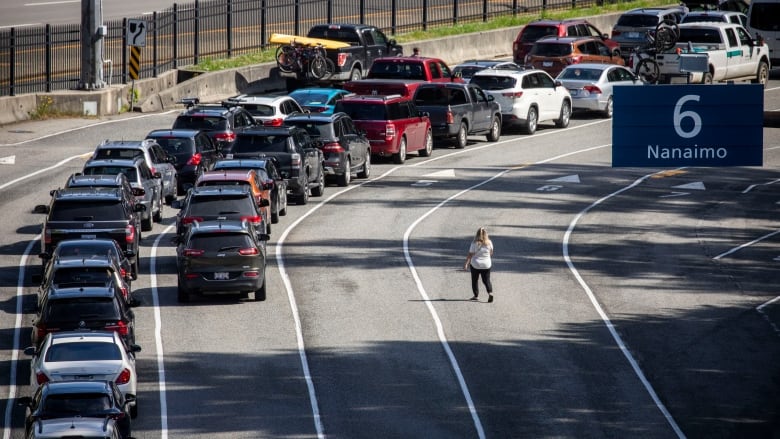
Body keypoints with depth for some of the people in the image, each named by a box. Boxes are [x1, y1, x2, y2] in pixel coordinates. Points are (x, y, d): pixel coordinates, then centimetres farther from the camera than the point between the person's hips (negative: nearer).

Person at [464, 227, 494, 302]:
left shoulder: (474, 243, -14)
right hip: (486, 265, 2)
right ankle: (490, 293, -14)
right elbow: (491, 253, 10)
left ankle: (476, 295, 18)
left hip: (475, 265, -2)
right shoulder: (489, 243, -4)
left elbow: (470, 254, -14)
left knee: (475, 280, 14)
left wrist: (466, 264, -9)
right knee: (486, 280, 8)